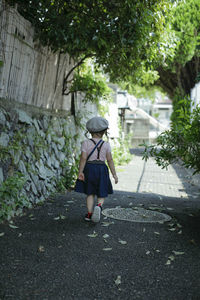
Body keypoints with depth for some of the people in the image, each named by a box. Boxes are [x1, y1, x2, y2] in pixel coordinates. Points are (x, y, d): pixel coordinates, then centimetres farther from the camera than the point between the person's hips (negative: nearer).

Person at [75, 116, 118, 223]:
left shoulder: (86, 143, -3)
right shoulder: (106, 145, 0)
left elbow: (83, 158, -11)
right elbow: (110, 160, -1)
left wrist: (80, 172, -8)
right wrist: (114, 174, 3)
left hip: (89, 168, 0)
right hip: (102, 169, 0)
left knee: (90, 193, 13)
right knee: (101, 194, 8)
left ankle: (89, 214, 11)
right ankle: (99, 206, -21)